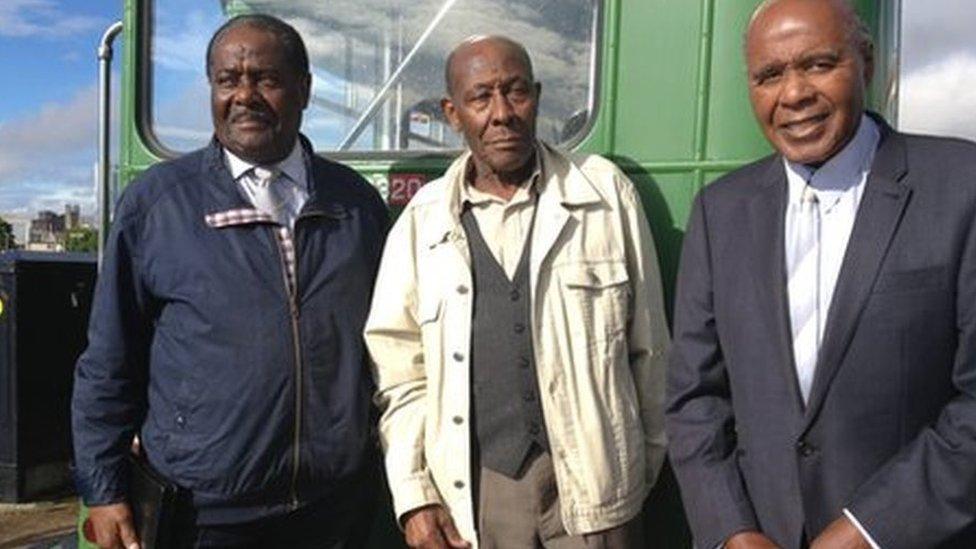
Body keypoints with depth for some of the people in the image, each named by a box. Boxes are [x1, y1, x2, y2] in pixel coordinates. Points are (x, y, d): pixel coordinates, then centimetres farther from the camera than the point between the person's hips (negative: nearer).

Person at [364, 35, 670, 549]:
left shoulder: (605, 191, -3)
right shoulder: (422, 218, -1)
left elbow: (648, 344, 3)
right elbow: (400, 367, 2)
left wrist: (650, 462, 8)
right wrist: (413, 493, -2)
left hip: (593, 482, 0)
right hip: (470, 489, 1)